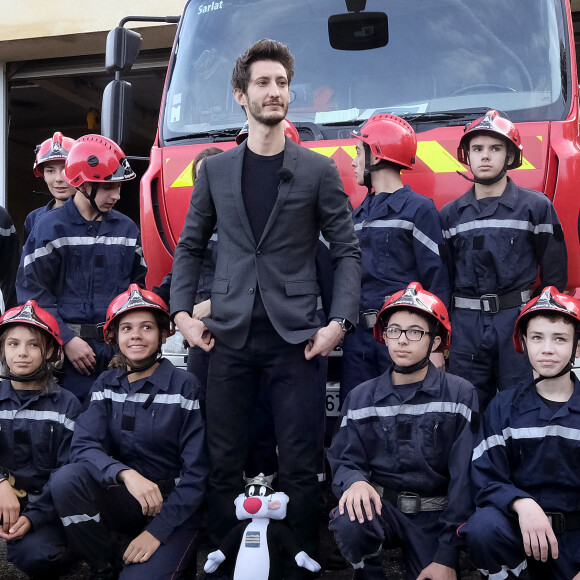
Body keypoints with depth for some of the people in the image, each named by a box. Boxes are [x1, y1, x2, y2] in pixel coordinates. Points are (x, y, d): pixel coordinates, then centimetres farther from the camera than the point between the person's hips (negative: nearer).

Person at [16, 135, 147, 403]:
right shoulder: (50, 227, -2)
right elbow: (32, 292, -5)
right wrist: (67, 340, -12)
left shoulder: (126, 228, 11)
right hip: (70, 351, -4)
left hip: (119, 350, 4)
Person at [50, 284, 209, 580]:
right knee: (66, 480, -24)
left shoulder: (185, 386, -10)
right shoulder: (106, 385, 2)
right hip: (123, 500, 4)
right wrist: (126, 474, -32)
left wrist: (157, 531, -17)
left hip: (175, 509, -4)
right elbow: (83, 446, -12)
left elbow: (196, 473, -11)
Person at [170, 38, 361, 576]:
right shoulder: (214, 170, 9)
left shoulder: (318, 171, 3)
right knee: (223, 462, 9)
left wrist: (339, 321, -7)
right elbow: (189, 246, 14)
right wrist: (182, 312, 3)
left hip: (295, 338, -2)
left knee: (299, 465, 2)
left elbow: (346, 250, 4)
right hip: (229, 337, 2)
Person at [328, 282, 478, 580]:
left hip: (435, 515, -1)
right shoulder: (360, 398, 6)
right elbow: (344, 460, 3)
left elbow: (463, 477, -7)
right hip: (380, 506, 1)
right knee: (349, 520, -31)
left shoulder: (459, 395, -4)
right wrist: (355, 481, -24)